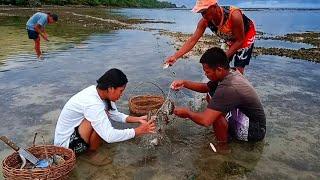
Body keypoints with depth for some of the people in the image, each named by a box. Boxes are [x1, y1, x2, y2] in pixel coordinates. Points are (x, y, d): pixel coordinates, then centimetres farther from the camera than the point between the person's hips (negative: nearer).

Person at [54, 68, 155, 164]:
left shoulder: (99, 92, -6)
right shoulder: (92, 103, -32)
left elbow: (115, 115, 6)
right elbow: (109, 137, -36)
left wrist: (138, 119, -6)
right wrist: (139, 130, -28)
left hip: (72, 131, 9)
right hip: (66, 143, -9)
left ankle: (85, 148, 9)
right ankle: (91, 152, -3)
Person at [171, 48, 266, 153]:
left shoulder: (228, 88, -32)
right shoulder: (230, 73, -3)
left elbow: (205, 121, -37)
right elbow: (205, 88, 13)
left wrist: (187, 113, -17)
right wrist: (184, 83, 0)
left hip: (254, 130, -9)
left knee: (216, 114, -27)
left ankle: (223, 146, -5)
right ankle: (229, 133, 14)